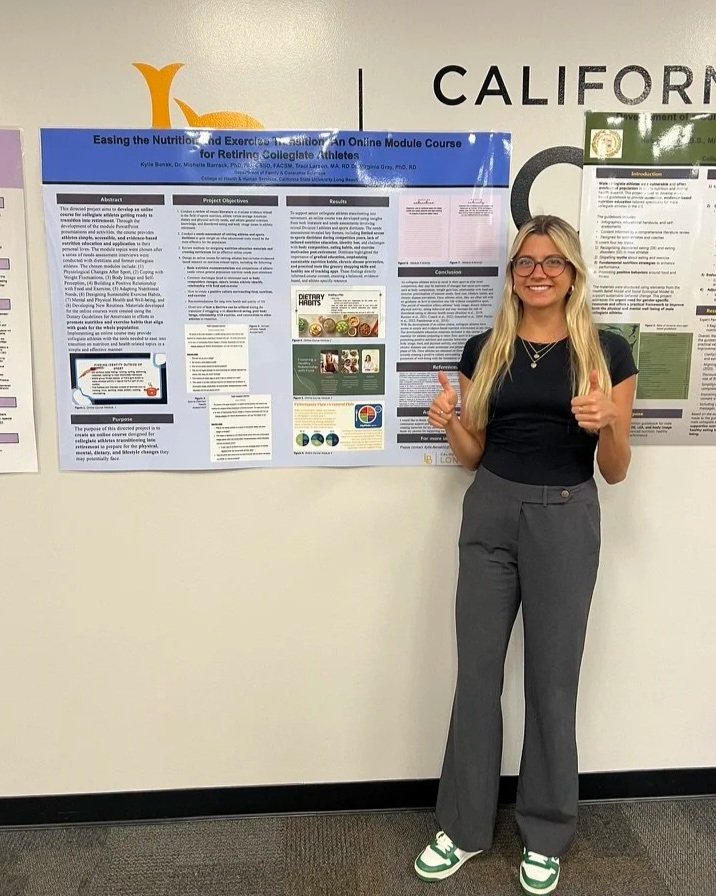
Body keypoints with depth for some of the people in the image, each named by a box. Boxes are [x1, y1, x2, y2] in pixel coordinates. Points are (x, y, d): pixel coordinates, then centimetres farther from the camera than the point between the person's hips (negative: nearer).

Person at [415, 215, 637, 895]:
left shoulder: (607, 353, -2)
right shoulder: (484, 350, 4)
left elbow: (615, 471, -1)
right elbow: (472, 455, 9)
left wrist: (608, 422, -21)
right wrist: (449, 422, -11)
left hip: (566, 521, -2)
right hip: (489, 516, 3)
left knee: (552, 679, 8)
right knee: (476, 673, 9)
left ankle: (545, 835, 30)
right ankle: (463, 827, 28)